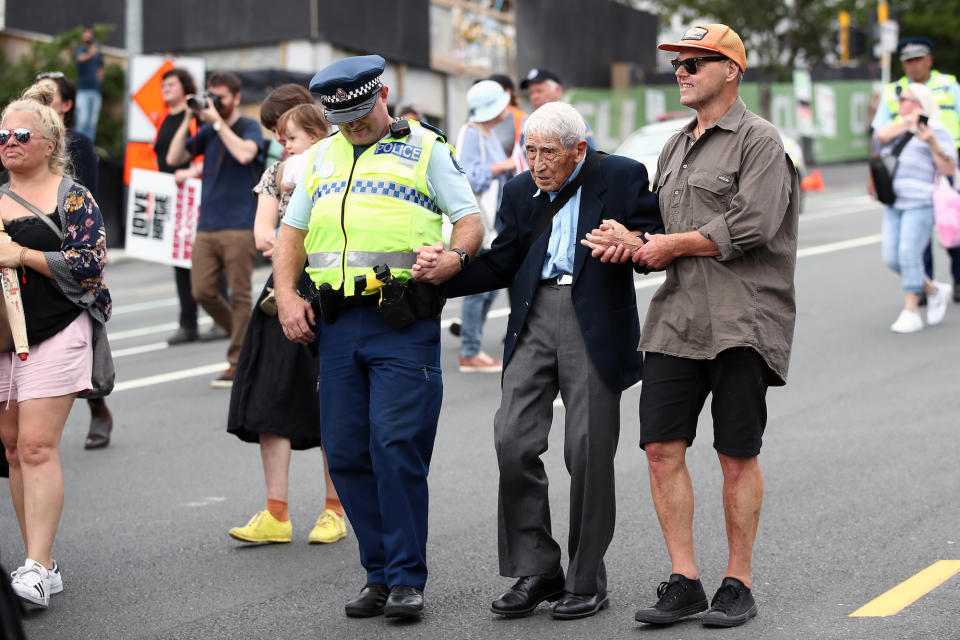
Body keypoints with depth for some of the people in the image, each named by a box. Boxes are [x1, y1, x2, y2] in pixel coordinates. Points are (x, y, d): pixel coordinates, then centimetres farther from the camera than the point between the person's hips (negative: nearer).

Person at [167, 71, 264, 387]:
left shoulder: (249, 127, 0)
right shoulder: (206, 132, 15)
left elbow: (244, 154, -21)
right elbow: (174, 158, 9)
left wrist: (218, 122, -15)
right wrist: (188, 120, 2)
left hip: (239, 227, -6)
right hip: (207, 226, 6)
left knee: (239, 296, -3)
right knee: (202, 291, 0)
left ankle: (238, 362, 4)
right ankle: (245, 337, 21)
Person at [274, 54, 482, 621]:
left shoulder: (425, 149, 6)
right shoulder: (322, 158, 20)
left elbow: (471, 221, 1)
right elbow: (292, 233, 21)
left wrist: (456, 255, -20)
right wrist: (287, 296, 6)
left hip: (403, 323, -5)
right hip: (337, 323, 5)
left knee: (396, 448, -11)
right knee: (346, 453, 4)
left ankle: (407, 579, -1)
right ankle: (379, 574, 15)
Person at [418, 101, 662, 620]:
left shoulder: (621, 177, 1)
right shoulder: (520, 192, 13)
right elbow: (500, 265, 13)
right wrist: (441, 273, -2)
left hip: (596, 322, -4)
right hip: (534, 318, 4)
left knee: (588, 454, 0)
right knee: (513, 441, -6)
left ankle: (586, 581, 13)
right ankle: (536, 570, 8)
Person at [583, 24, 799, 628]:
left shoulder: (760, 141, -4)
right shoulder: (674, 149, 20)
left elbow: (751, 226, -17)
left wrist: (671, 245, -8)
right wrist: (633, 243, 2)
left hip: (741, 322, -7)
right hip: (677, 317, 7)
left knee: (738, 457, -1)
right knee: (662, 448, 0)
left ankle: (739, 585, 11)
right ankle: (684, 582, 8)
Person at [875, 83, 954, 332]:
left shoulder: (937, 131, 0)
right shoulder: (898, 130, 19)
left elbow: (949, 169, -9)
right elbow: (881, 135, -4)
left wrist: (931, 143, -20)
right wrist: (909, 121, -10)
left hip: (921, 204, -7)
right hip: (895, 205, 7)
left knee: (909, 255, -15)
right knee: (892, 259, 1)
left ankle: (911, 313, -9)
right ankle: (935, 291, 19)